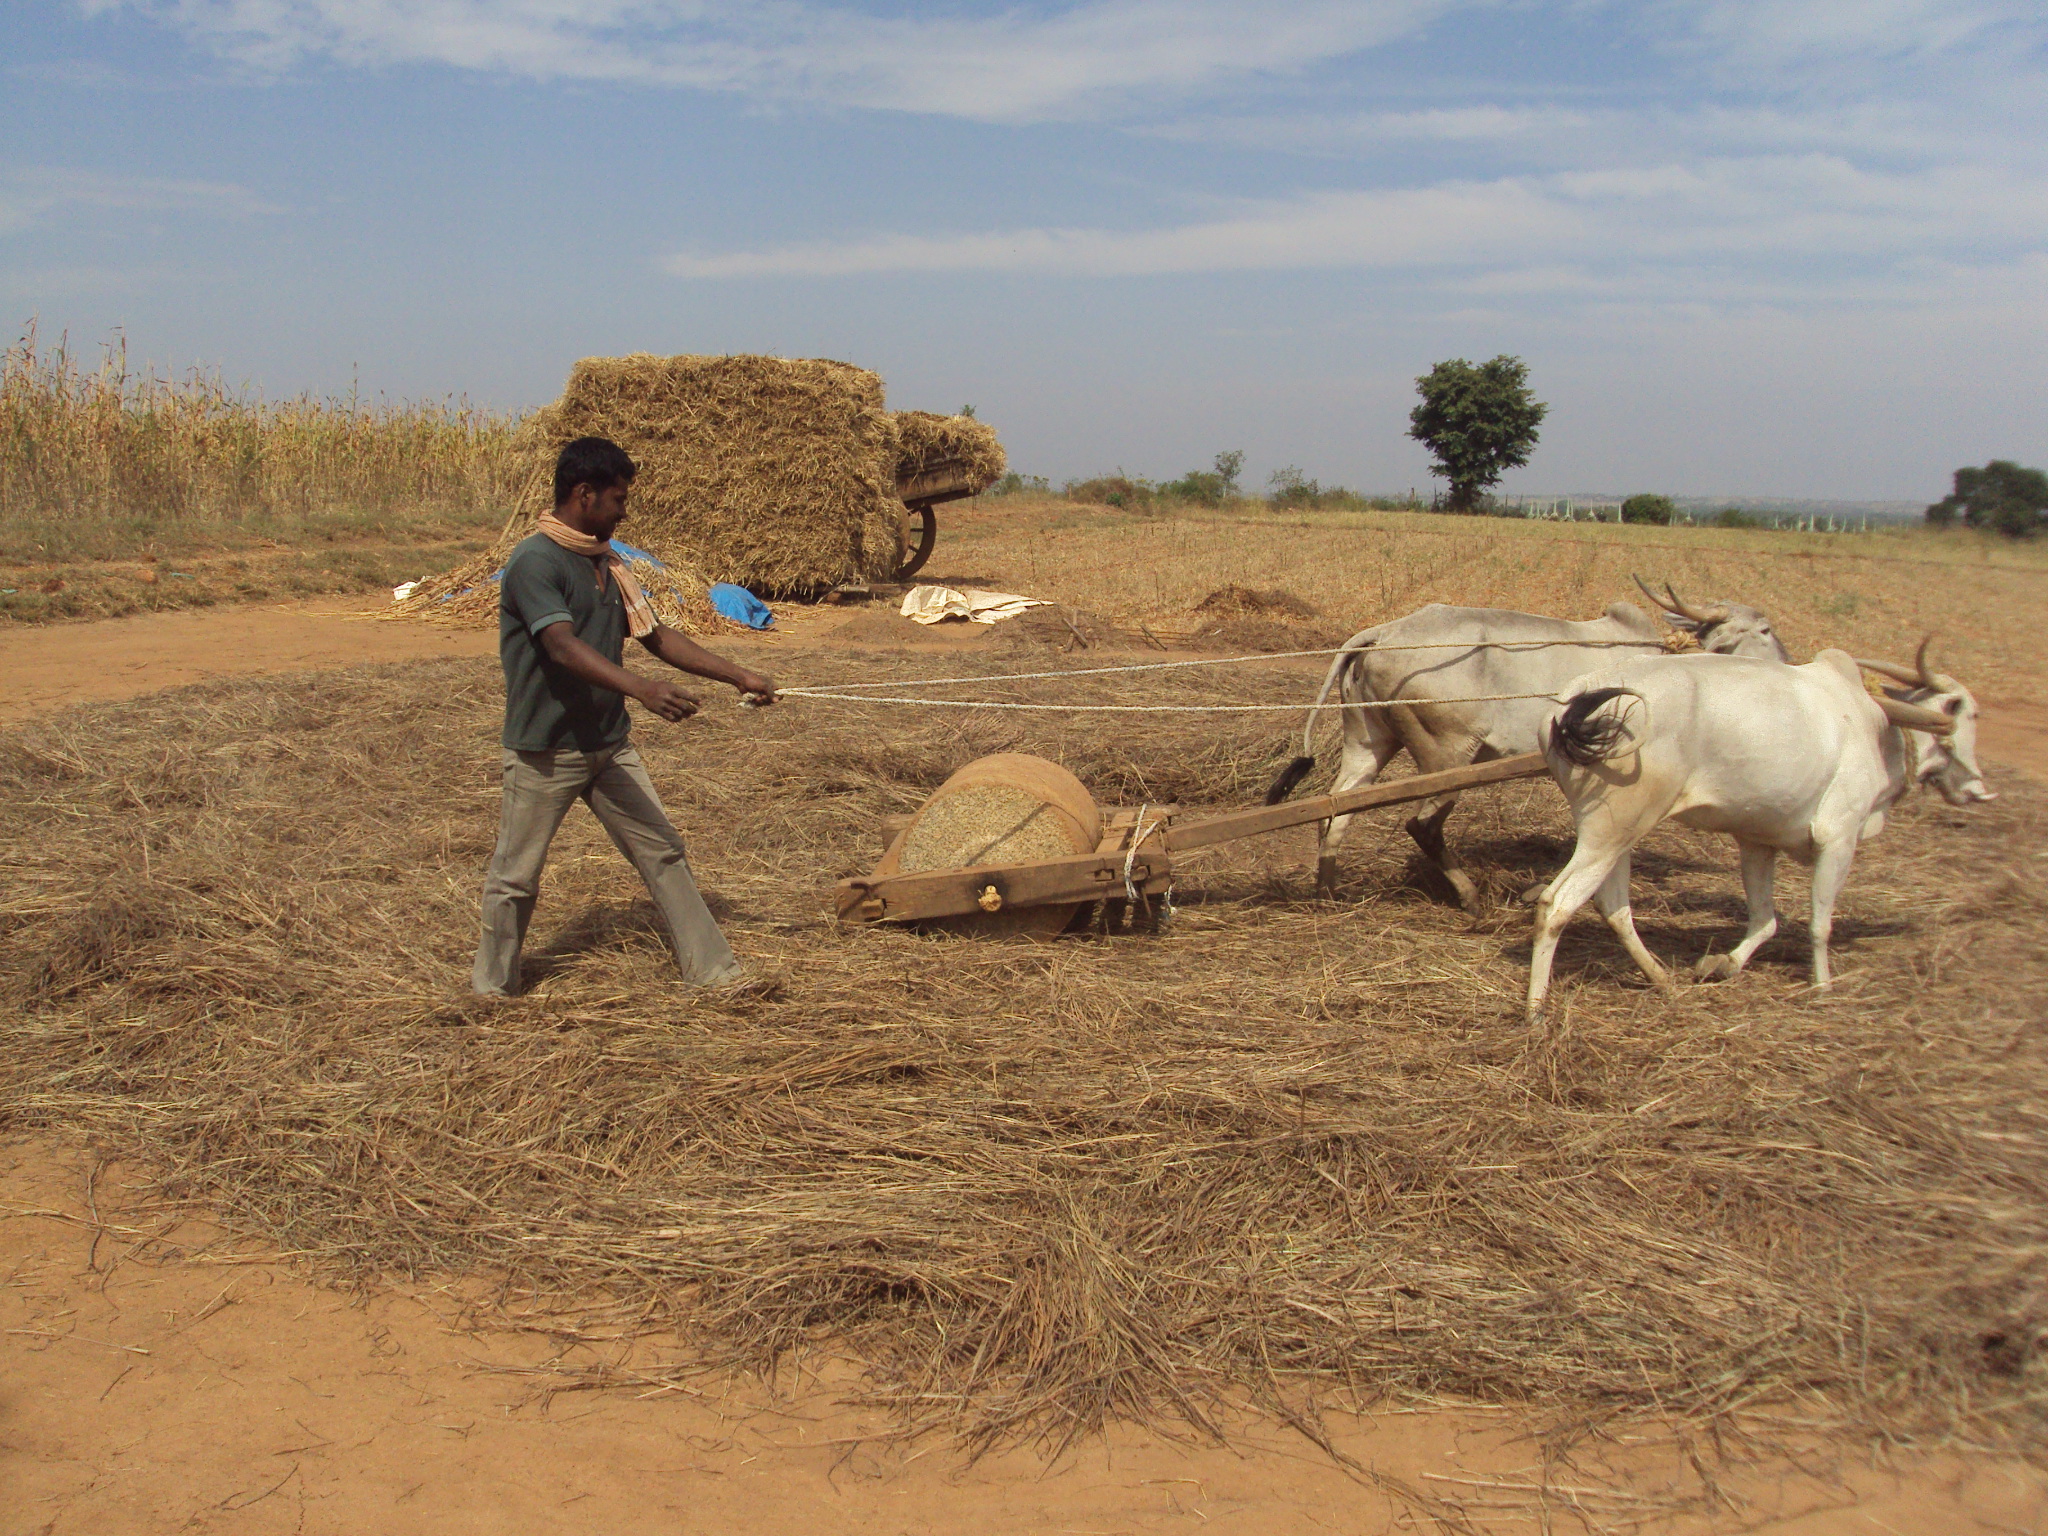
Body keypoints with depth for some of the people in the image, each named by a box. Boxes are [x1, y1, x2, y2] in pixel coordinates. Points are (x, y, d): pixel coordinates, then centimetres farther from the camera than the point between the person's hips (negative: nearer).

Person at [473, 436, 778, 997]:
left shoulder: (607, 565, 9)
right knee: (516, 874, 6)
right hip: (545, 751, -7)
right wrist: (640, 688, -46)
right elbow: (564, 647, -31)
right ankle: (492, 987, 24)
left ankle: (713, 969, 13)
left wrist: (739, 676, 8)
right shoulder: (534, 561, -18)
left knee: (663, 852, 7)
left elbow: (657, 637, 13)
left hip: (609, 745, 8)